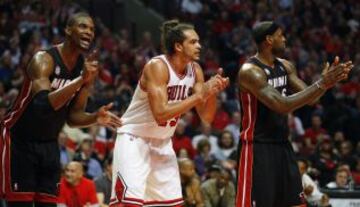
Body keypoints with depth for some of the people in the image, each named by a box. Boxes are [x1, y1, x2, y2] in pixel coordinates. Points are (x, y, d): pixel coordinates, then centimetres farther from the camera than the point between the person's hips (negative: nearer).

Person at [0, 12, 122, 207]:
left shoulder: (87, 67, 0)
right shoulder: (44, 59, -22)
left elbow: (72, 116, 7)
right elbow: (44, 104, -38)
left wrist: (95, 118, -15)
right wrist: (81, 80, -45)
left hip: (49, 144, 7)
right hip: (18, 141, -7)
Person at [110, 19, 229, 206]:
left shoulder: (195, 70, 0)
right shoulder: (157, 66, -21)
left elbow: (206, 117, 3)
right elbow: (161, 113, -31)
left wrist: (213, 93, -17)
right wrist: (200, 94, -31)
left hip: (162, 143, 8)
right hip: (135, 140, -8)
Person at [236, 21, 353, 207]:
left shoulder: (285, 66, 8)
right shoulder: (250, 72, -19)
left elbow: (309, 98, 11)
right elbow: (281, 106, -28)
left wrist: (328, 81, -8)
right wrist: (321, 84, -28)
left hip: (282, 145, 9)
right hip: (258, 148, -9)